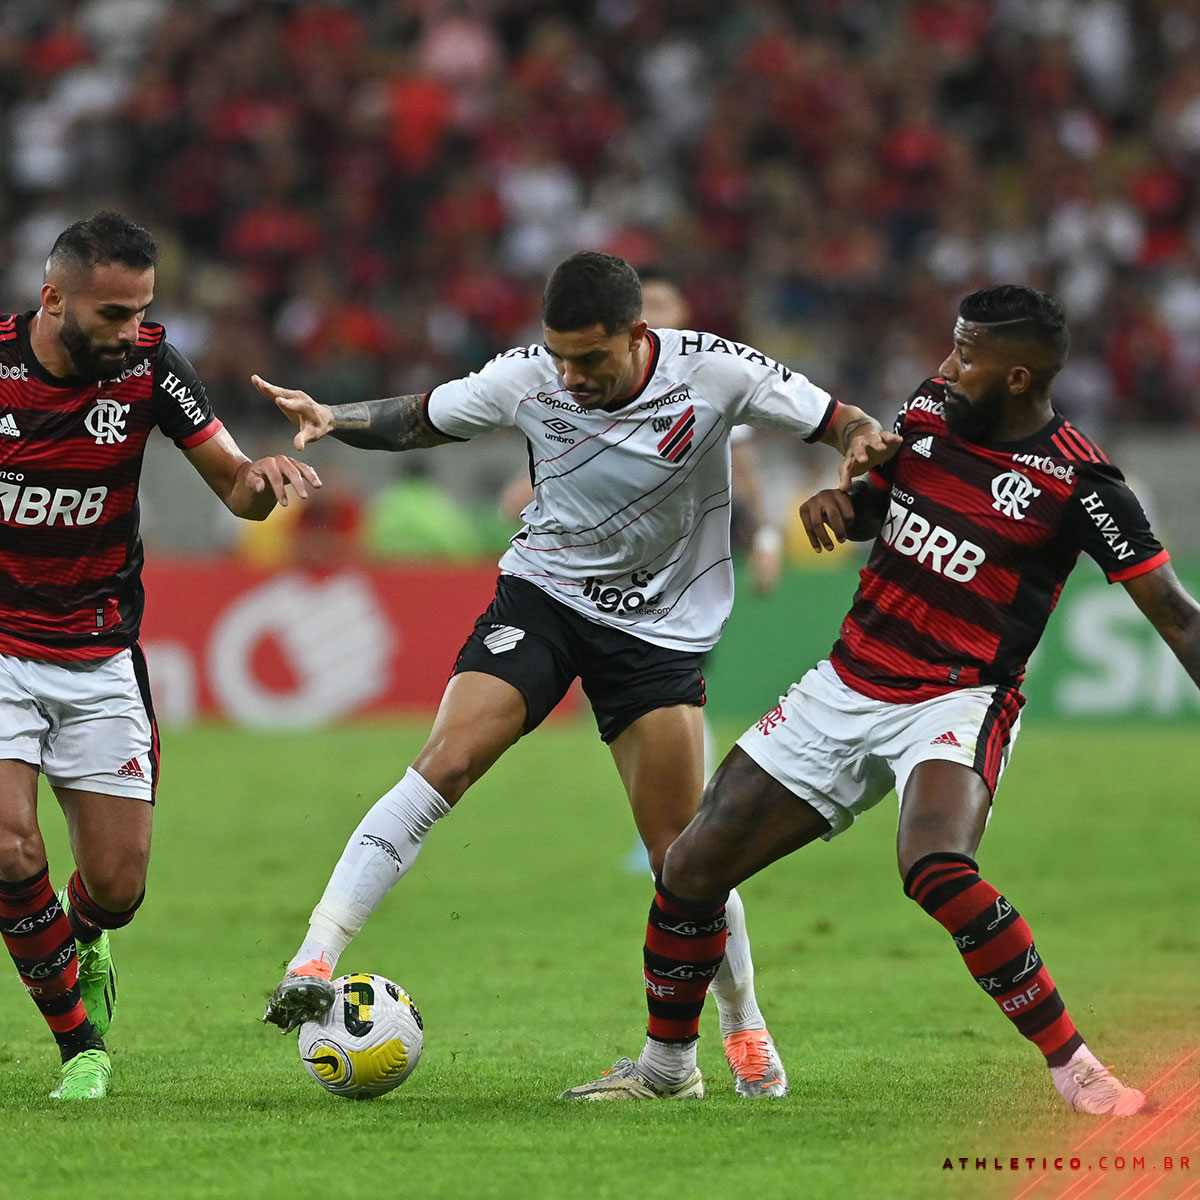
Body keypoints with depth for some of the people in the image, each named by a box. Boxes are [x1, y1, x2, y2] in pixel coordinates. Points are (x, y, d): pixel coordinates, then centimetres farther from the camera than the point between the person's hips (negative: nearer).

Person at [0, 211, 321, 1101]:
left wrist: (263, 478, -30)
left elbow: (234, 487, -8)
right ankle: (80, 1041, 4)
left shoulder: (147, 366, -9)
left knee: (117, 885, 0)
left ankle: (81, 946, 39)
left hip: (100, 658, 2)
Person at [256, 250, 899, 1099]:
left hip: (661, 628, 0)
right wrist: (332, 419, -14)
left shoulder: (715, 372, -16)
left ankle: (744, 1028, 23)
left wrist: (865, 443, -30)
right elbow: (418, 420, 4)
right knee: (446, 764, -21)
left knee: (682, 848, -1)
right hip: (542, 595, 1)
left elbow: (841, 424, -7)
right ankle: (313, 964, -23)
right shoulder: (527, 378, -12)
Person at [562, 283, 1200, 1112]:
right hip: (848, 686, 6)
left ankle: (1074, 1068, -24)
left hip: (956, 702, -6)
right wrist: (839, 503, -1)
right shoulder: (930, 409, 3)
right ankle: (667, 1062, 26)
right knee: (693, 866, 3)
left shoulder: (1077, 483, -14)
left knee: (937, 871, -36)